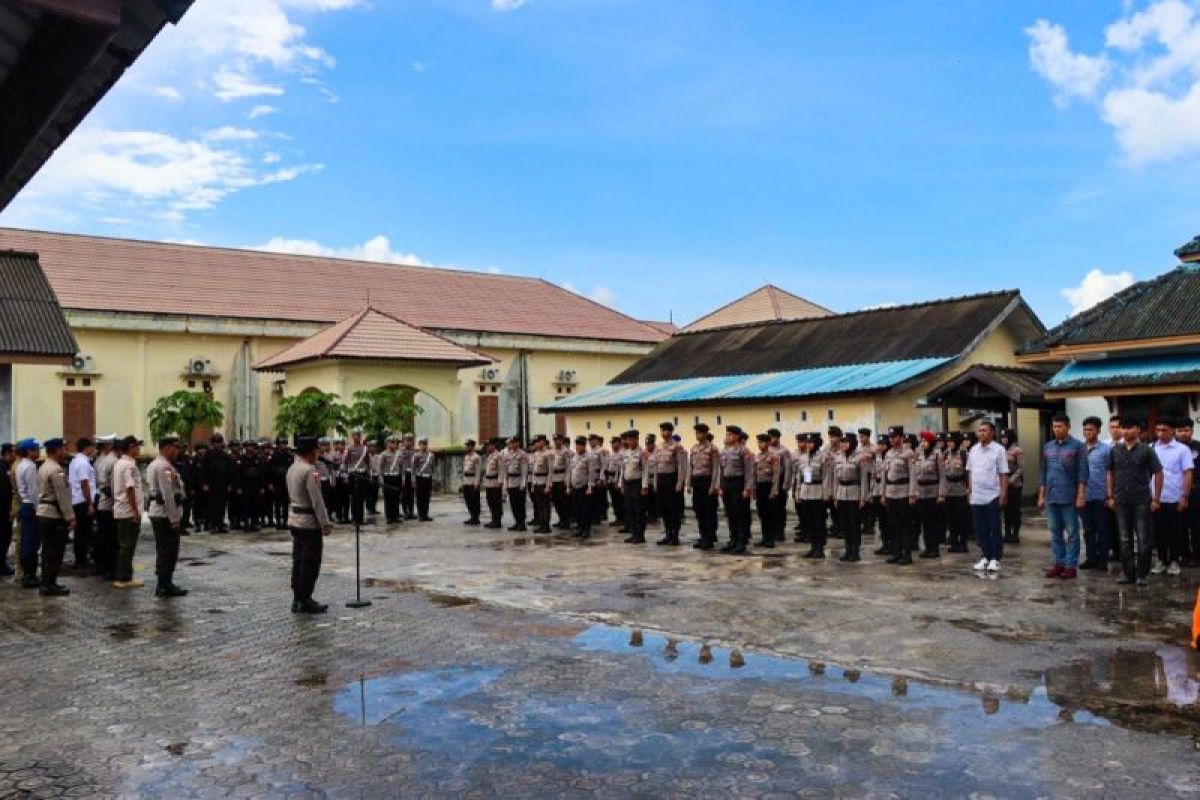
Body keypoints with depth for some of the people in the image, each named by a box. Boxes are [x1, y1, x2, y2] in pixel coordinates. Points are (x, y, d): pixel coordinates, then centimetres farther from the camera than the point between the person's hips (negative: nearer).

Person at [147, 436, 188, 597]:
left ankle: (164, 584, 24)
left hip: (157, 513, 11)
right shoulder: (165, 467, -18)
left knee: (164, 551, 16)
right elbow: (168, 495, -22)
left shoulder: (154, 464, 16)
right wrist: (175, 518, -20)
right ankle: (165, 585, -1)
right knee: (169, 551, -5)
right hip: (166, 514, -11)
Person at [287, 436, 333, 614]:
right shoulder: (309, 471, -19)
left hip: (294, 520, 10)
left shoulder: (292, 468, 11)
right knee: (311, 563, -2)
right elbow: (317, 500, -21)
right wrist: (326, 523, -17)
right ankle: (305, 601, 2)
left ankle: (297, 599, 18)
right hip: (309, 522, -10)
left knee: (298, 560, 13)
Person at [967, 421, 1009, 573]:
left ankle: (995, 559, 9)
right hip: (976, 497, 5)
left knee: (995, 529, 2)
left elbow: (1004, 474, -7)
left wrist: (1003, 494, -11)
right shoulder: (973, 450, 9)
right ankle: (985, 557, 19)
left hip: (992, 496, -5)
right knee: (980, 530, 10)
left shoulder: (999, 450, -6)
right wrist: (970, 489, 9)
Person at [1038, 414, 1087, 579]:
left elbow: (1082, 472, -7)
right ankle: (1059, 562, 17)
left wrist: (1081, 495, -13)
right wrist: (1041, 496, 11)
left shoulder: (1077, 446, -4)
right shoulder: (1047, 446, 11)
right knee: (1055, 532, 9)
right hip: (1051, 497, 5)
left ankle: (1071, 565, 6)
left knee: (1071, 533, 2)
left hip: (1069, 497, -5)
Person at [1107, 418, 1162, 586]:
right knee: (1125, 539, 9)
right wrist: (1111, 496, 8)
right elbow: (1111, 473, 13)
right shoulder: (1115, 450, 5)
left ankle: (1142, 574, 9)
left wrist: (1156, 499, -6)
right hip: (1121, 501, 3)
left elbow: (1158, 474, -2)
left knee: (1143, 539, 1)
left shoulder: (1146, 450, -4)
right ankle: (1127, 572, 17)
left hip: (1142, 501, -3)